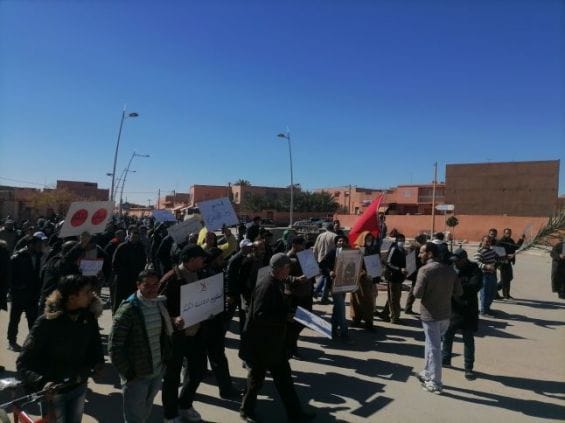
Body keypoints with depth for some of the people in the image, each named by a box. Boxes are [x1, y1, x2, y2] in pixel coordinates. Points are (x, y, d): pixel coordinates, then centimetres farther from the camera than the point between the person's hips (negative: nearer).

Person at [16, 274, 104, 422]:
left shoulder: (88, 318, -10)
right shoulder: (47, 322, -23)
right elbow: (23, 363, -20)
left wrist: (97, 363, -14)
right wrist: (42, 383, -35)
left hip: (79, 387, 5)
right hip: (54, 391, -4)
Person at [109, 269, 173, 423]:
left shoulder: (161, 303, -1)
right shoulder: (128, 310, -19)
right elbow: (114, 347, -16)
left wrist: (166, 356, 7)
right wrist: (127, 373, -14)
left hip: (158, 371, 6)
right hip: (136, 375, -5)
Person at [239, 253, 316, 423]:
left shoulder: (275, 283, 4)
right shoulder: (267, 286, -25)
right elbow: (259, 315, -30)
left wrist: (287, 313, 2)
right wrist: (285, 317, -25)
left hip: (274, 340, 9)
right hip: (261, 343, -9)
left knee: (283, 376, 16)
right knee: (257, 376, 9)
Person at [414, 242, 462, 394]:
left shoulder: (425, 270, -17)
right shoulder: (450, 270, 3)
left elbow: (417, 294, -18)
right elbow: (458, 292, 6)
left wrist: (427, 291, 2)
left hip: (430, 315, -6)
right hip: (446, 314, 6)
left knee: (434, 348, 2)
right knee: (432, 344, 21)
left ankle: (435, 383, 10)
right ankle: (428, 373, 32)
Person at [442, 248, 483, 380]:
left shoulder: (474, 271, -11)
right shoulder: (452, 268, 2)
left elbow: (475, 286, -26)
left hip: (467, 311, -5)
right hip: (452, 308, 5)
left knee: (468, 340, 7)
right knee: (447, 335, 17)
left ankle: (469, 368, 19)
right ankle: (445, 359, 37)